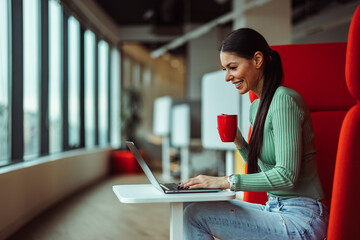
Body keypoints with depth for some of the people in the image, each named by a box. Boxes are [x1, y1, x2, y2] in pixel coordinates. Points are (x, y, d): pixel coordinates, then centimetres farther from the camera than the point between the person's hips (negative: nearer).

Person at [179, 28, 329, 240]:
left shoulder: (283, 100, -16)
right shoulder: (257, 106, 13)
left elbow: (287, 175, -23)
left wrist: (226, 181, -22)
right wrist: (238, 141, 5)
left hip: (301, 219, -9)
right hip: (276, 210, 9)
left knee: (196, 216, -17)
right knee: (190, 206, 6)